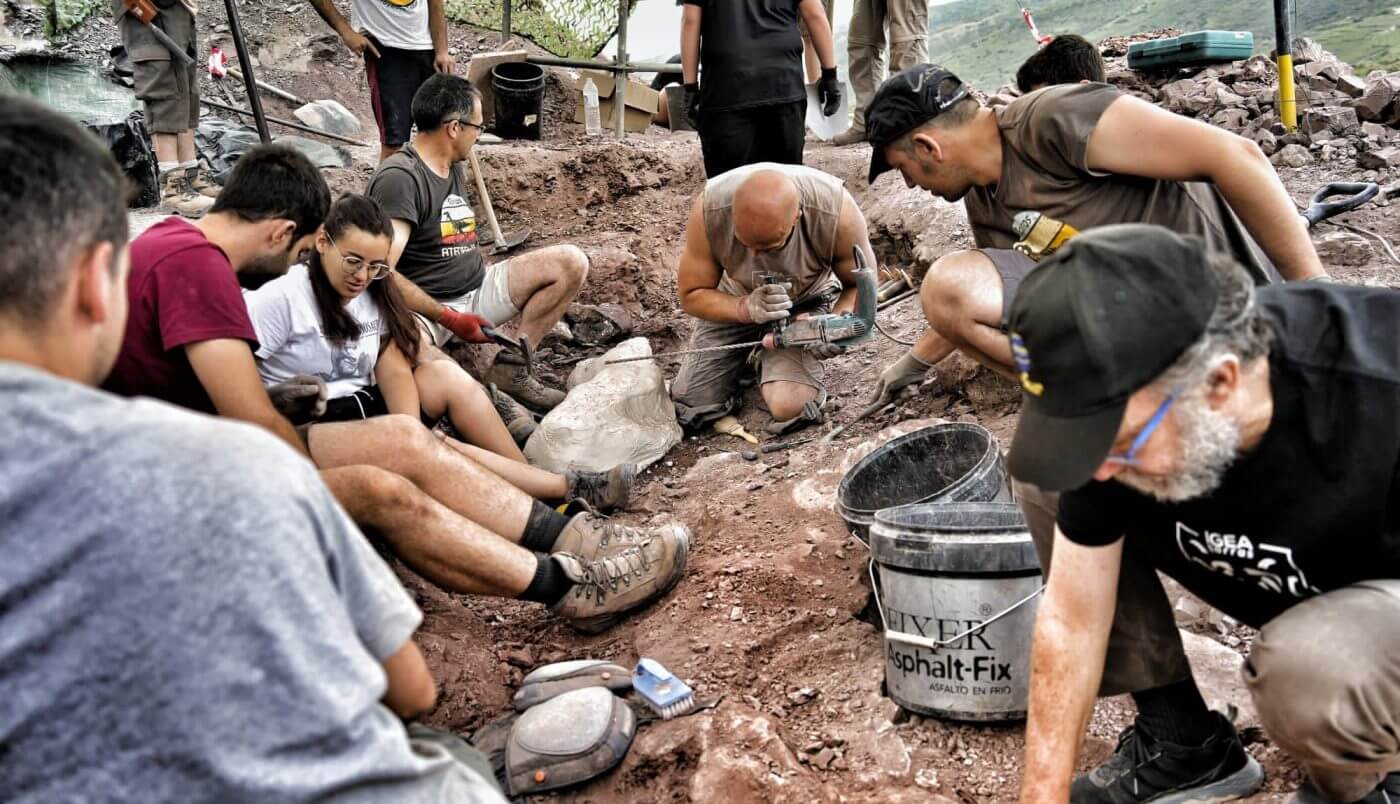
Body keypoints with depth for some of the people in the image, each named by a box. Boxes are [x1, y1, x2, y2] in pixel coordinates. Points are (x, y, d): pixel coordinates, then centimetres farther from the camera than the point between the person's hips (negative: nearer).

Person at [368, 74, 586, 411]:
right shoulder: (399, 178, -15)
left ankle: (510, 367, -9)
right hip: (424, 308, -9)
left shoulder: (453, 167, 15)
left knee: (571, 261, -5)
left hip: (475, 289, 9)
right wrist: (450, 318, -22)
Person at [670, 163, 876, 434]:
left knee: (790, 408, -24)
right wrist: (747, 308, -38)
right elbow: (691, 295, -19)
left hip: (807, 303, -1)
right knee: (689, 408, -6)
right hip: (734, 301, 2)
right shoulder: (709, 209, -32)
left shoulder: (836, 211, -34)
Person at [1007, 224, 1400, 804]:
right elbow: (1071, 620, -14)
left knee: (1311, 667, -35)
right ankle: (1183, 742, 7)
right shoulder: (1123, 393, -22)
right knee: (1092, 525, -11)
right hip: (1291, 596, 5)